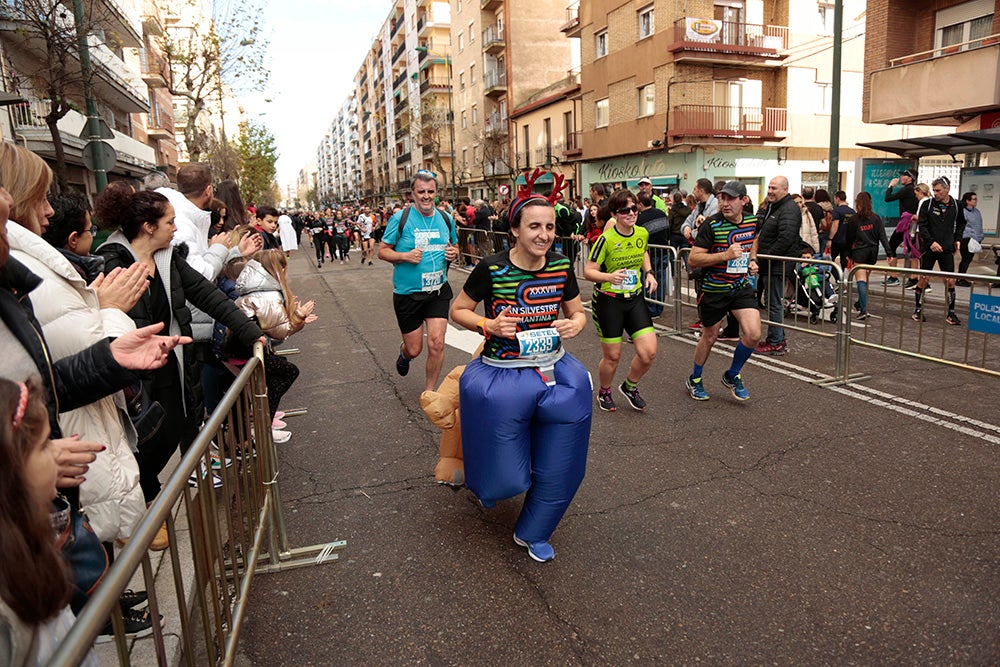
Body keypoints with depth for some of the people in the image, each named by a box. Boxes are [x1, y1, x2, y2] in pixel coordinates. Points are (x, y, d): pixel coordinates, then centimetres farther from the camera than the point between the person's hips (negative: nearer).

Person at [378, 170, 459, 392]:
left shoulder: (445, 219, 4)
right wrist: (405, 256, -22)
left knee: (436, 343, -8)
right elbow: (382, 251, -4)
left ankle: (429, 392, 14)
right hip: (407, 293, -2)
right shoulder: (400, 218, -7)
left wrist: (454, 253, -5)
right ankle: (403, 352, 48)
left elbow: (455, 247, 19)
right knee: (414, 349, 7)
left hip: (438, 291, 2)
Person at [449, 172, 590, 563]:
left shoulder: (561, 267, -5)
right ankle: (489, 486, 49)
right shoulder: (491, 269, -15)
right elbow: (458, 311, -4)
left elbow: (578, 313, 9)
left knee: (558, 469, 12)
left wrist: (575, 324, -13)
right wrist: (489, 325, -21)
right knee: (505, 474, 8)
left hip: (554, 371, 4)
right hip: (502, 376, -4)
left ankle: (533, 533, 38)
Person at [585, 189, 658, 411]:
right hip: (609, 301, -4)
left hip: (636, 298, 5)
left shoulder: (643, 233, -1)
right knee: (612, 356, 6)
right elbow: (588, 271, -14)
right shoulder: (606, 239, -18)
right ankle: (604, 393, 36)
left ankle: (630, 386, 25)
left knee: (649, 353, -5)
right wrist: (609, 276, -32)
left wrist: (649, 272, 6)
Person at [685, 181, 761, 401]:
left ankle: (732, 376, 17)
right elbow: (693, 259, -18)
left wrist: (752, 261, 4)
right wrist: (725, 255, -28)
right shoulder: (711, 225, -16)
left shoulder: (752, 221, 1)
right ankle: (694, 380, 34)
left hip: (741, 287, 4)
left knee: (753, 334, -9)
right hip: (713, 289, -4)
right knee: (710, 336, 10)